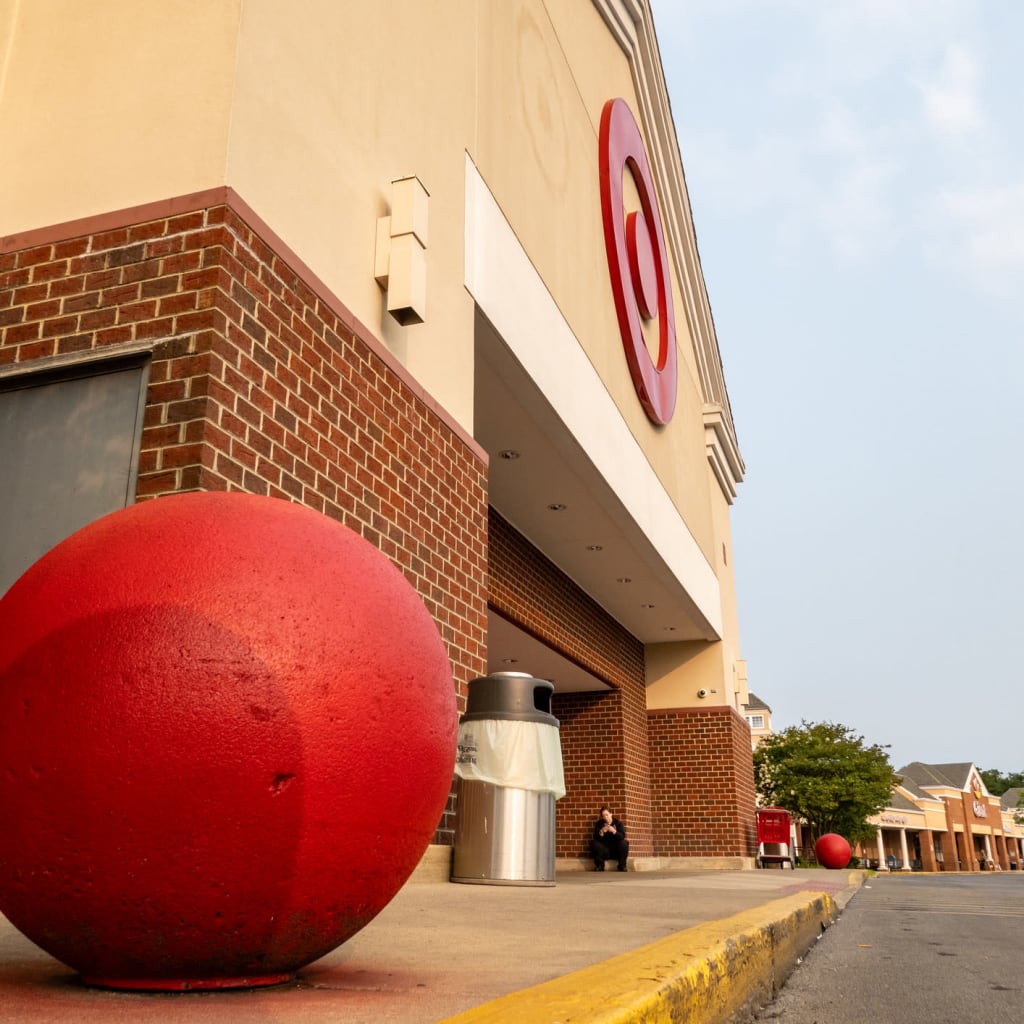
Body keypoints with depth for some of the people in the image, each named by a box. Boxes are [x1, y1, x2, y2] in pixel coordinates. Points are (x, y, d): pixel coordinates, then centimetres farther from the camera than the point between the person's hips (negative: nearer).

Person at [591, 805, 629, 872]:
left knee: (625, 843, -29)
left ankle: (622, 866, -15)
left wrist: (614, 831, -28)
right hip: (604, 850, 1)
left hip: (616, 850, 0)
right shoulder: (599, 824, 3)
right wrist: (601, 832, -26)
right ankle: (599, 866, -14)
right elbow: (596, 838, -7)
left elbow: (622, 836, -12)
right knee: (593, 843, -25)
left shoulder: (618, 823, 1)